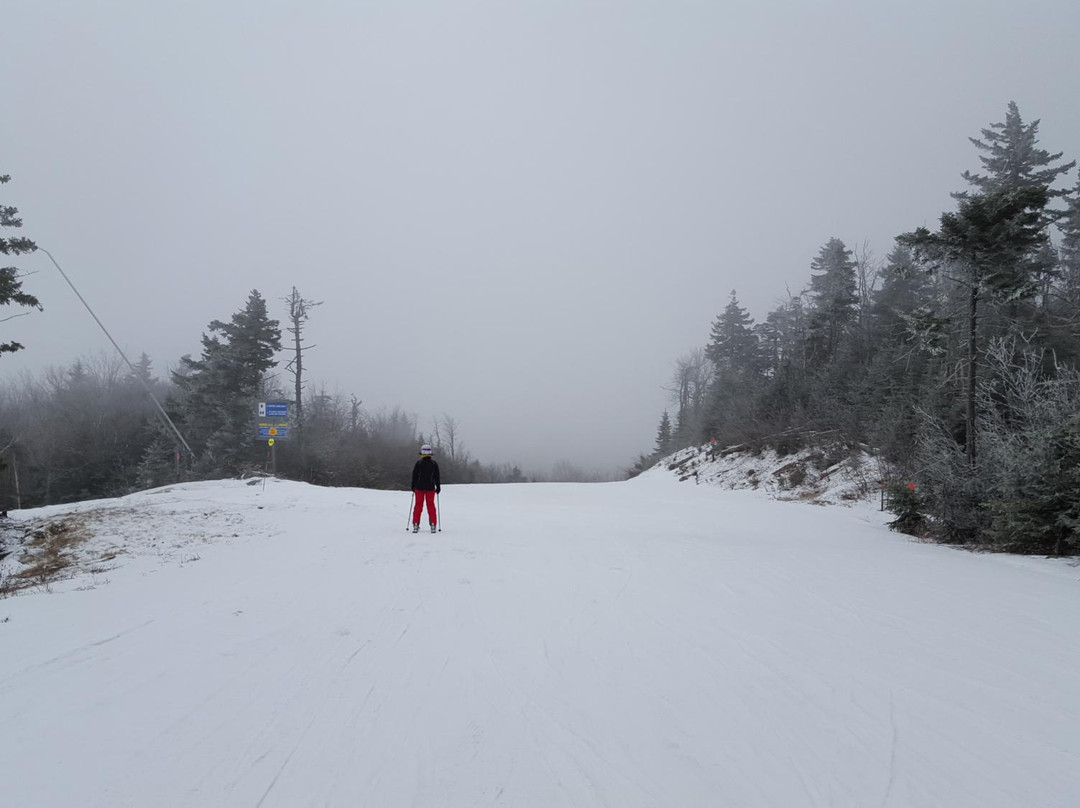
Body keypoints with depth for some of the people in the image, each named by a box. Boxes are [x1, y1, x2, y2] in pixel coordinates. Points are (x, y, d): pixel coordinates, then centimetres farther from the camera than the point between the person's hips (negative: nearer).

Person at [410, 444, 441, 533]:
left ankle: (415, 525, 4)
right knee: (431, 506, 7)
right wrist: (438, 487, 13)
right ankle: (433, 526, 3)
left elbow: (414, 475, -2)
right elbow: (437, 476, 3)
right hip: (430, 488, 1)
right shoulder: (434, 463, -1)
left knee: (418, 505, 6)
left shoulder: (418, 463, -6)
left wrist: (413, 486, 9)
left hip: (419, 487, -1)